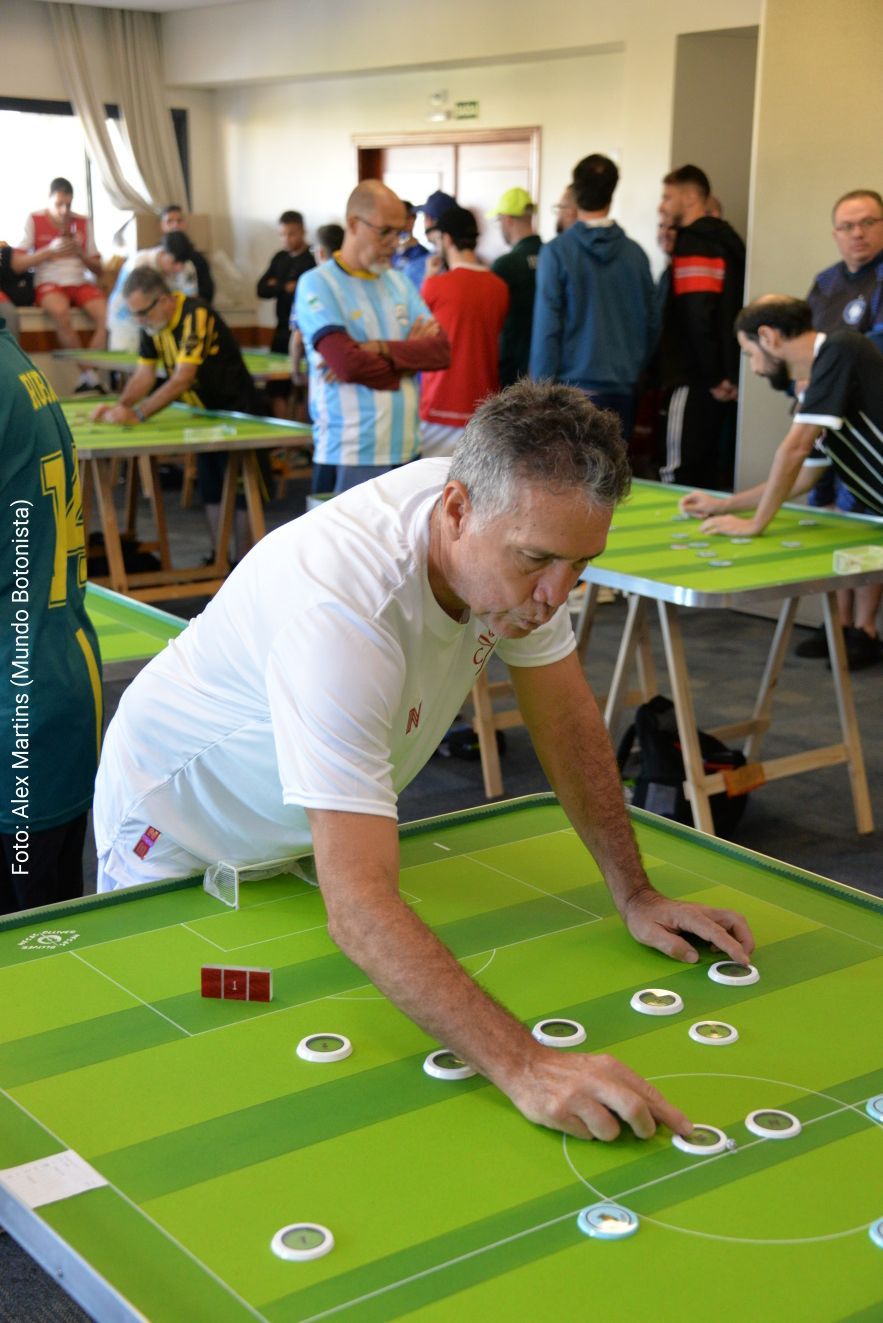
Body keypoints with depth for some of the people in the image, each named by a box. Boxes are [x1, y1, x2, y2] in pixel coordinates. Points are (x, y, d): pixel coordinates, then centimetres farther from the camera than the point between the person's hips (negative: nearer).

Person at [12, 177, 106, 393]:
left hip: (81, 282, 3)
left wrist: (80, 252, -5)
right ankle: (88, 376, -27)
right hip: (49, 283, -3)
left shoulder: (83, 222, 12)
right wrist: (50, 250, -13)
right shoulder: (34, 221, 3)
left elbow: (98, 268, 15)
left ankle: (88, 376, -22)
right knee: (60, 311, -38)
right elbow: (16, 265, -5)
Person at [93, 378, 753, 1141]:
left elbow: (565, 713, -7)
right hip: (183, 831, -6)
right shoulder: (342, 609, -44)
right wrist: (522, 1066, -57)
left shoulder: (518, 526, -21)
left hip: (322, 822, 6)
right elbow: (359, 909, -49)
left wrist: (635, 895, -13)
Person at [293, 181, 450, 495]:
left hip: (406, 450, 5)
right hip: (349, 456, -5)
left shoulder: (399, 282, 15)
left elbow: (442, 349, 2)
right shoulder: (317, 284, -4)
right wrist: (409, 353, -2)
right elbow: (346, 363, -18)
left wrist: (381, 349, -13)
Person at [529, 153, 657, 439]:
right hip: (622, 387, 3)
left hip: (574, 385, -3)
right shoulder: (635, 253, 3)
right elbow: (651, 322, 10)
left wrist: (540, 390, -3)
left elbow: (546, 327, -9)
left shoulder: (557, 252, -7)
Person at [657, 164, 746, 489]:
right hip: (727, 382, 9)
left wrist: (713, 377, -16)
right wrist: (728, 375, 14)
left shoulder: (693, 244, -10)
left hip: (695, 382, -9)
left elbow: (698, 315, -19)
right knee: (716, 477, 11)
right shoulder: (726, 240, 18)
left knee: (679, 477, -5)